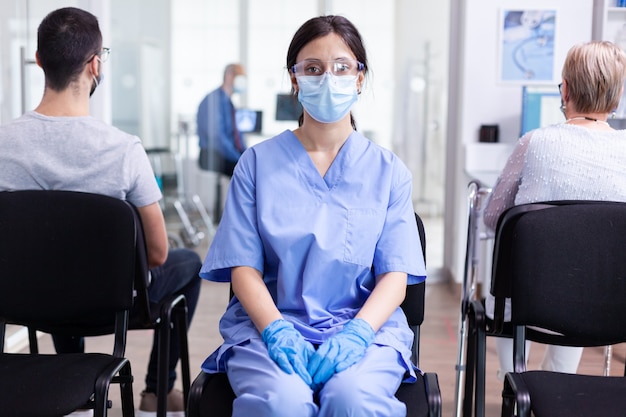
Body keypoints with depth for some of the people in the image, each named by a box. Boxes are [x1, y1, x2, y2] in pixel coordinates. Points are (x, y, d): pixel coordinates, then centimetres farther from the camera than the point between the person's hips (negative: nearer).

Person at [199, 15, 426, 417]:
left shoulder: (388, 170, 10)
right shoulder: (258, 163, 9)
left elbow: (396, 274, 3)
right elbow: (244, 267, 3)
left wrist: (356, 333, -16)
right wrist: (276, 331, -16)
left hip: (366, 327, 1)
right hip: (269, 323, 0)